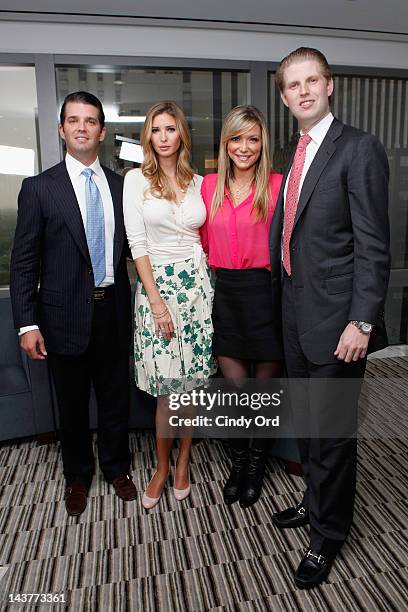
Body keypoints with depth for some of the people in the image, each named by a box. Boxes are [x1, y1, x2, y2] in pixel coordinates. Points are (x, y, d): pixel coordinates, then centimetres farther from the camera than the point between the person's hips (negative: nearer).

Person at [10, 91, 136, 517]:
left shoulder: (120, 186, 5)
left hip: (113, 311, 2)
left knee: (115, 398, 15)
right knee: (72, 404, 14)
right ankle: (77, 475, 39)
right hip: (66, 315, -2)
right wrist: (27, 324, -11)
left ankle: (116, 467, 40)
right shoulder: (39, 188, -4)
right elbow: (23, 262, -5)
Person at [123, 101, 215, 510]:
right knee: (166, 385, 1)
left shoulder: (198, 183, 9)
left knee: (191, 381, 8)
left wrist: (210, 282, 3)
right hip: (157, 284, -2)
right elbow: (137, 244, -6)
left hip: (197, 284, 3)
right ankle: (162, 467, 23)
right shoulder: (136, 179, 0)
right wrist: (157, 302, -11)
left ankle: (182, 462, 28)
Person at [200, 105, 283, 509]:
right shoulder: (210, 185, 6)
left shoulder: (277, 185, -5)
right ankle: (238, 463, 33)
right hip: (225, 294, 3)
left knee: (264, 389, 11)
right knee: (234, 389, 8)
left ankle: (257, 464, 36)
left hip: (264, 292, -2)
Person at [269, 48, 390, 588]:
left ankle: (327, 533, 29)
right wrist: (281, 296, 11)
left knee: (332, 429, 6)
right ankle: (317, 501, 44)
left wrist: (361, 322, -20)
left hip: (335, 317, -7)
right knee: (306, 418, 21)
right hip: (295, 311, 8)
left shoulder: (359, 149, -10)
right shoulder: (294, 156, 13)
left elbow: (373, 245, -15)